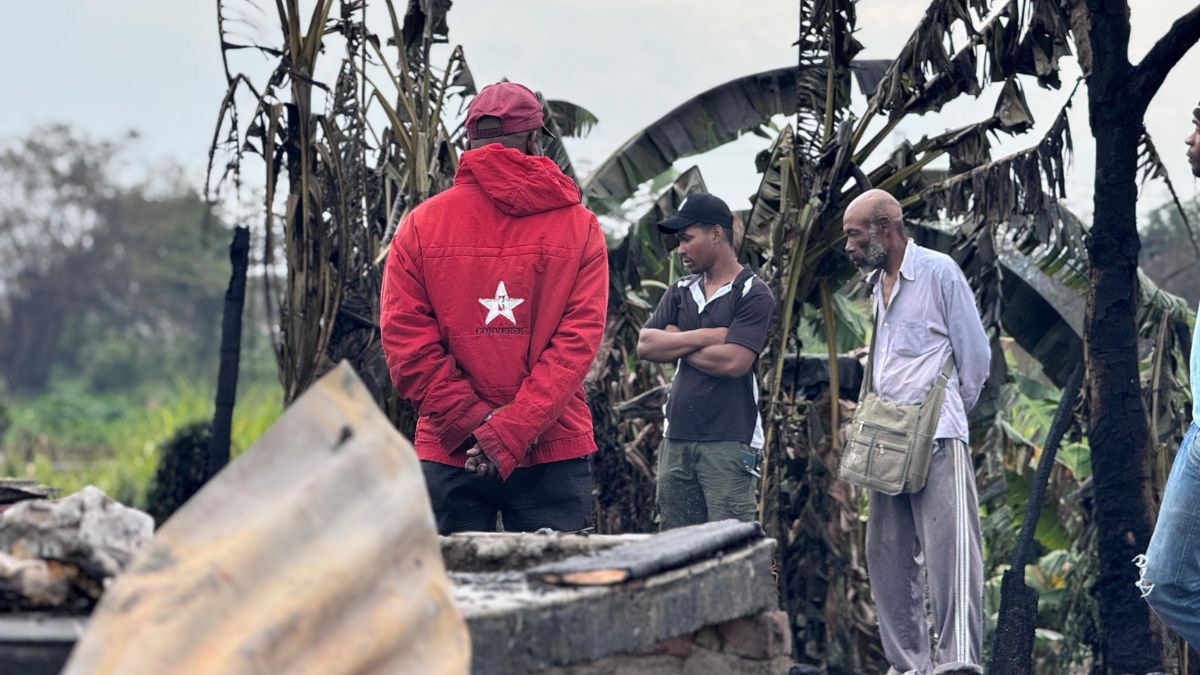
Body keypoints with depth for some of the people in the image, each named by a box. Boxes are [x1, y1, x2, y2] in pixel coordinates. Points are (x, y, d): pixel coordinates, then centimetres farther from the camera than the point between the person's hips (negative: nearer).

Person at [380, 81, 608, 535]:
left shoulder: (421, 225, 2)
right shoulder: (579, 227, 1)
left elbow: (406, 343, -5)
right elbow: (579, 339, -7)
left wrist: (473, 422, -6)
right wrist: (511, 432, -11)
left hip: (448, 456, 1)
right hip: (556, 452, -1)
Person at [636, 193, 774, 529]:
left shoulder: (753, 295, -4)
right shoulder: (680, 293, 17)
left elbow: (733, 361, -16)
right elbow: (645, 345, 4)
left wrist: (675, 343, -2)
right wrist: (702, 337, -8)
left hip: (728, 442, -7)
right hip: (676, 438, 7)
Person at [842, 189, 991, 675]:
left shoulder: (938, 272, -3)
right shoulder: (877, 283, 19)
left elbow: (976, 355, -1)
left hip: (936, 438, -8)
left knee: (949, 549, -14)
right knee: (888, 557, 6)